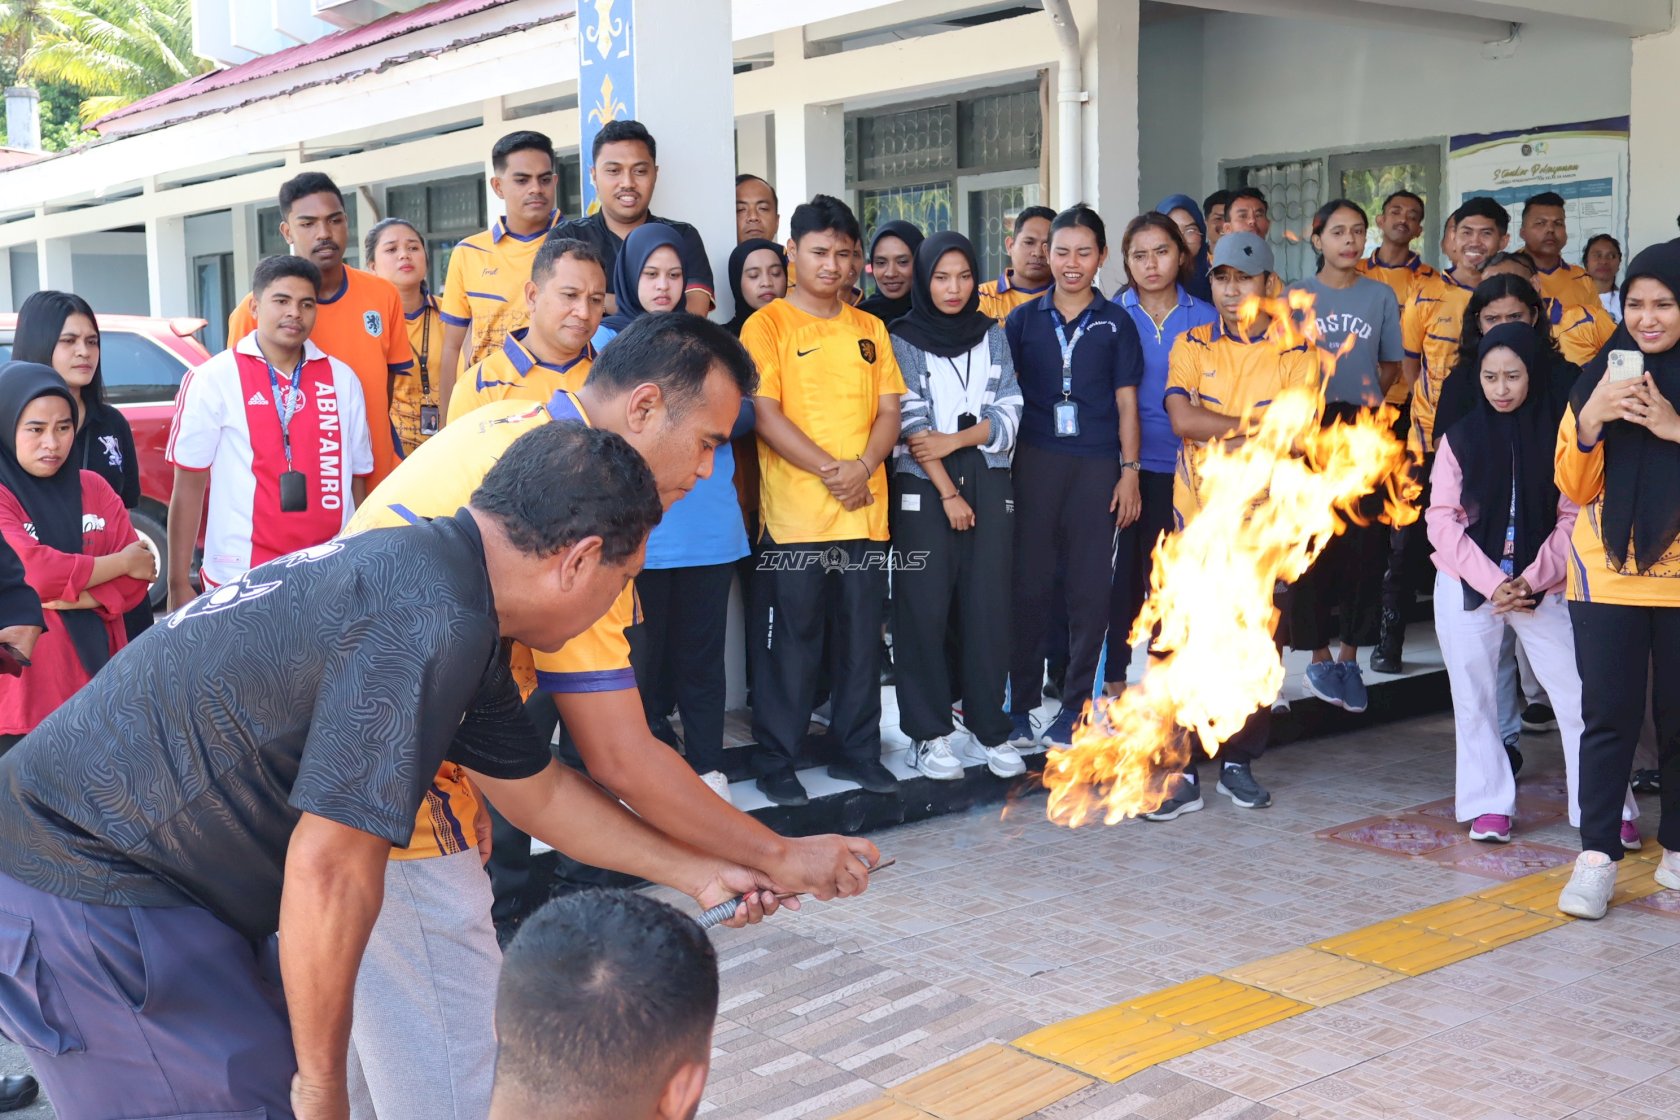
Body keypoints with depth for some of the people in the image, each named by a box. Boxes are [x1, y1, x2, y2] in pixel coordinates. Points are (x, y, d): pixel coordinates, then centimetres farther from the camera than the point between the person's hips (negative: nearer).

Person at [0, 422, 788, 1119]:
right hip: (84, 887, -10)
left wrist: (695, 873, 26)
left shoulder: (428, 572, 7)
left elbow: (539, 790, 18)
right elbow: (328, 872, -27)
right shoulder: (432, 625, -26)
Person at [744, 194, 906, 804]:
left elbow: (888, 411, 10)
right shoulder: (767, 324, 0)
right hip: (793, 514, -4)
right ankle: (775, 760, 11)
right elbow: (765, 414, -9)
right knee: (790, 639, 0)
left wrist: (863, 466, -9)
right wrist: (828, 469, -16)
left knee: (862, 634, 10)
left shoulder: (869, 328, 14)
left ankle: (858, 750, 22)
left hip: (865, 511, 5)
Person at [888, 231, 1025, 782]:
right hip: (923, 487, -2)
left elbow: (1008, 413, 5)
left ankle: (990, 726, 9)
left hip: (988, 483, 3)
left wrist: (953, 440, -11)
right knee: (924, 608, -3)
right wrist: (948, 492, -10)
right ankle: (929, 733, 5)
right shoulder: (902, 340, 3)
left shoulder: (993, 336, 12)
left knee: (988, 606, 0)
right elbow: (911, 423, -5)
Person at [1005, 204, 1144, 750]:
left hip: (1097, 466, 0)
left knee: (1090, 589, 1)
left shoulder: (1116, 322, 8)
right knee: (1028, 583, 0)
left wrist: (1129, 471, 0)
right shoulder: (1023, 319, 9)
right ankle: (1019, 705, 10)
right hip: (1035, 463, 0)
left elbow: (1126, 401, 7)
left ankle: (1075, 708, 11)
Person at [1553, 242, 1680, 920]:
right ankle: (1596, 857, 0)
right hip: (1608, 576, 1)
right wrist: (1589, 421, -10)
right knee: (1608, 715, -3)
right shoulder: (1602, 376, 9)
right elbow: (1575, 488, 7)